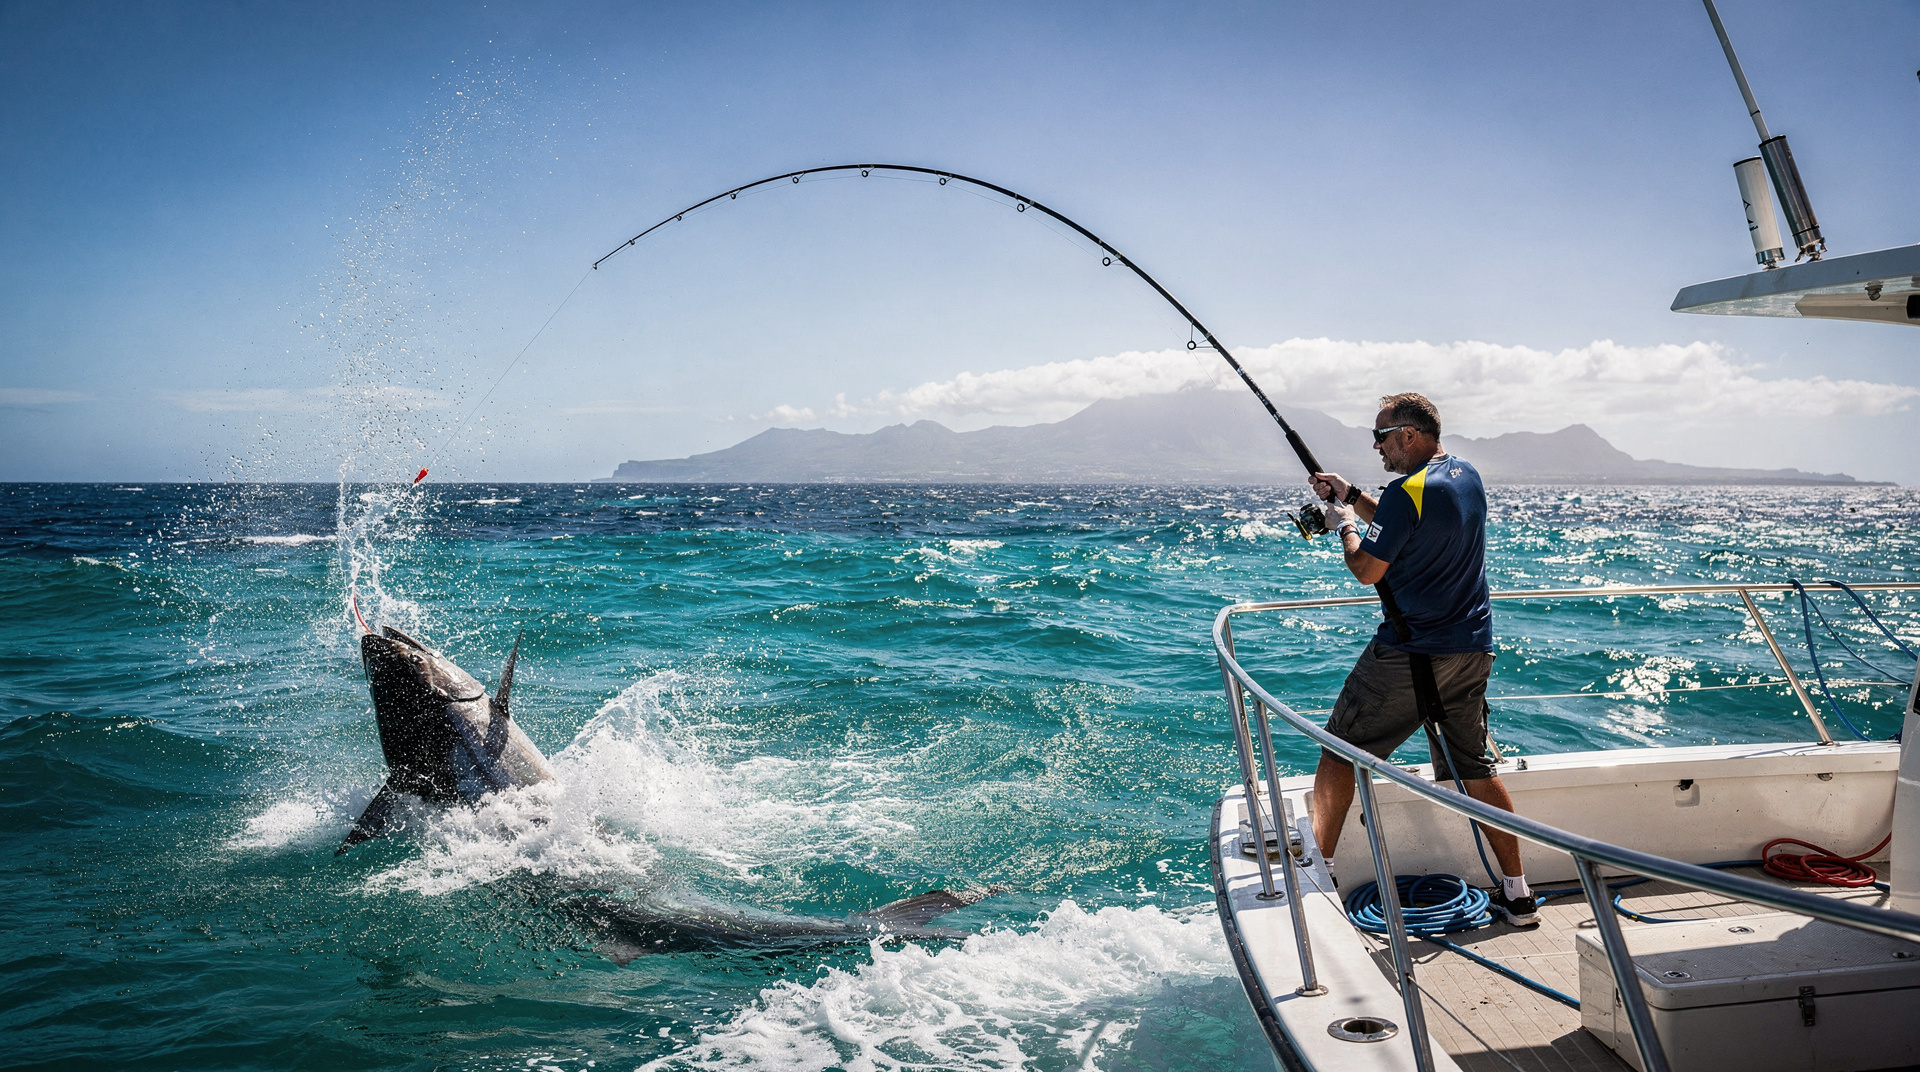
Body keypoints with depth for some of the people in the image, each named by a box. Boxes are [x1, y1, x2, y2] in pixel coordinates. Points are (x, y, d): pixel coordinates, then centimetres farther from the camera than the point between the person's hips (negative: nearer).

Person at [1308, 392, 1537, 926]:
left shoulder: (1408, 491, -17)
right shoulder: (1467, 476, 9)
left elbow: (1368, 570, -12)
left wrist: (1345, 526, 5)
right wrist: (1353, 497, 17)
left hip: (1410, 654, -8)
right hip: (1473, 651, 8)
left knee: (1340, 751, 3)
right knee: (1475, 767, 15)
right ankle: (1517, 893, 18)